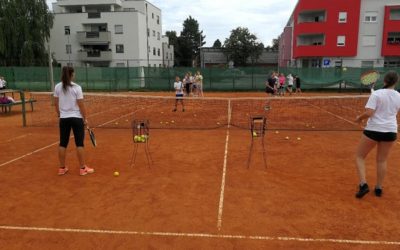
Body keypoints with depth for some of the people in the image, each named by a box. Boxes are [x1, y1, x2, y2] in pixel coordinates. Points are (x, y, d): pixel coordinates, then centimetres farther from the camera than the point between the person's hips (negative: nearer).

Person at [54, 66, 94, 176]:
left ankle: (62, 168, 20)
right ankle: (83, 168, 8)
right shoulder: (76, 87, -12)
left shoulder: (57, 87, 1)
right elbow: (81, 105, -11)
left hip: (64, 118, 4)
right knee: (79, 143, 2)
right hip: (76, 118, -4)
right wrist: (85, 118, -2)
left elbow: (56, 103, 7)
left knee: (63, 143, 11)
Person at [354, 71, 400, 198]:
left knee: (360, 156, 10)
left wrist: (359, 118, -2)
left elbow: (369, 113, -20)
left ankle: (363, 184, -3)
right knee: (382, 160, 16)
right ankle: (379, 188, 23)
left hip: (373, 130, -4)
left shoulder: (376, 94, -12)